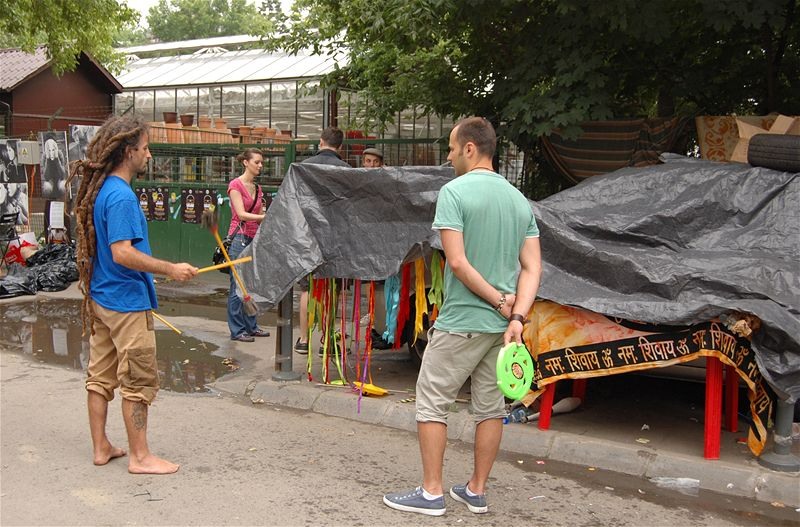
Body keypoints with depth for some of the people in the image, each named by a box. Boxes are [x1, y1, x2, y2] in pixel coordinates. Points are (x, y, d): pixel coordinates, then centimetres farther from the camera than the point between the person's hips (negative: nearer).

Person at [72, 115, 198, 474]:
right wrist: (171, 269, -20)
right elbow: (122, 253, -27)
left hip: (101, 297, 10)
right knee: (139, 381, 0)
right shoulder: (121, 195, -20)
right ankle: (140, 457, 9)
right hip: (126, 302, -10)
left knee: (101, 376, 14)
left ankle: (101, 448, 25)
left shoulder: (99, 189, 9)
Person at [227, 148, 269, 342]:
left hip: (254, 238, 7)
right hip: (239, 238, -7)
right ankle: (237, 330, 2)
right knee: (238, 286, -4)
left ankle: (251, 326, 19)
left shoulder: (257, 188, 15)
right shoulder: (236, 185, -6)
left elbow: (259, 217, 14)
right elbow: (242, 214, -16)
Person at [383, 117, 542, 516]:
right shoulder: (520, 199, 9)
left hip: (459, 323, -7)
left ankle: (431, 493, 11)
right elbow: (532, 268, 2)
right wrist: (516, 316, -6)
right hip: (503, 325, 7)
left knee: (431, 403, 6)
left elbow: (457, 262, -19)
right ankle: (476, 491, 25)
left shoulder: (454, 192, -11)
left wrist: (498, 300, -11)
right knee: (490, 407, 14)